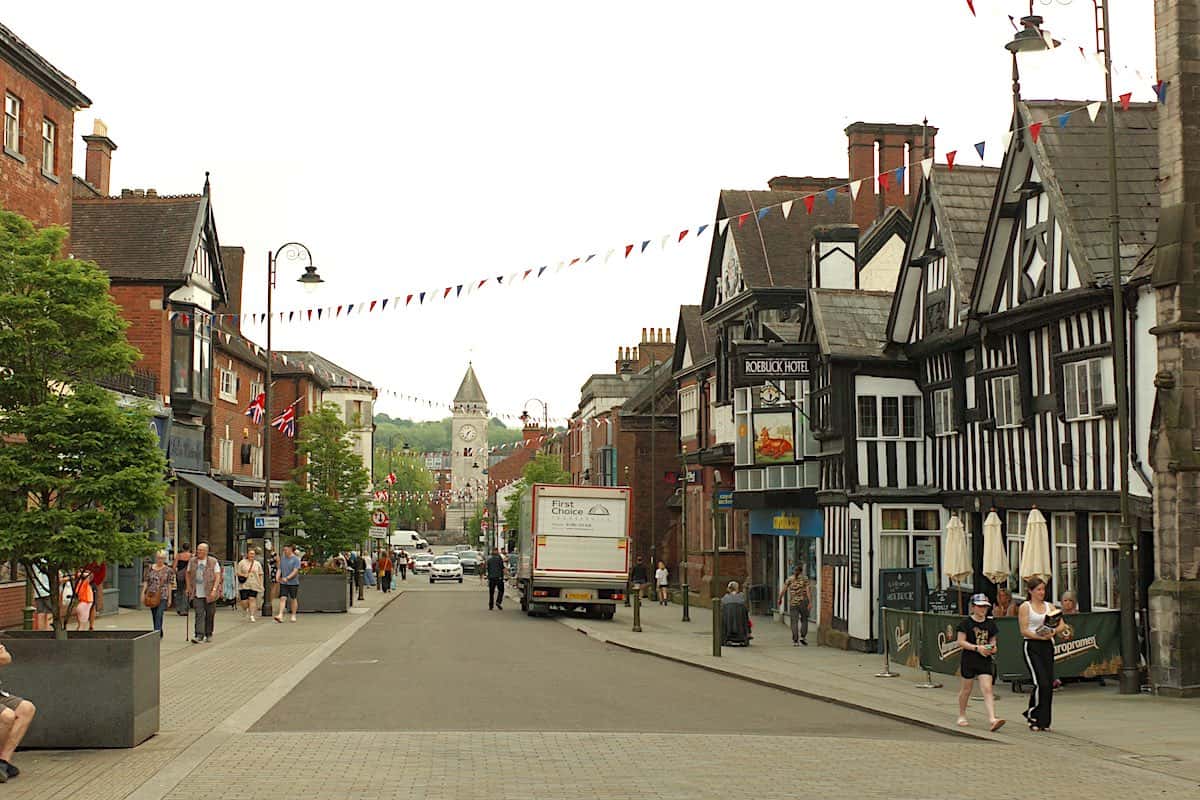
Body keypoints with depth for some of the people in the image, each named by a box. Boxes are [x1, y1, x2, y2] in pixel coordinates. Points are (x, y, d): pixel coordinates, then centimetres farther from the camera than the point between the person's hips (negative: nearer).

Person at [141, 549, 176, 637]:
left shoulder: (168, 570, 1)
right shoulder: (150, 568, 7)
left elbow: (170, 585, 2)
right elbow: (145, 582, 8)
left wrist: (169, 598, 0)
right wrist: (143, 593, 1)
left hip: (163, 596, -3)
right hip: (151, 596, 3)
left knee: (159, 615, -15)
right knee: (154, 616, 11)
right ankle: (159, 634, 24)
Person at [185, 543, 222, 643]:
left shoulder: (213, 562, -2)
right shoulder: (192, 561, 6)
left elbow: (217, 576, -5)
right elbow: (188, 574, 19)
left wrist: (214, 589, -16)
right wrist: (188, 587, 10)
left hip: (209, 593, -1)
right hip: (197, 594, 1)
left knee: (210, 614, 7)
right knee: (199, 614, -9)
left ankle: (208, 634, 22)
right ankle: (199, 635, -14)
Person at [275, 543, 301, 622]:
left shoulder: (296, 559, -7)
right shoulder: (282, 558, 10)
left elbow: (295, 571, -13)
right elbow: (280, 569, 13)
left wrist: (287, 578, -22)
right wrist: (277, 576, -7)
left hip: (293, 582, -4)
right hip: (283, 583, 4)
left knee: (293, 599, 7)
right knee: (282, 598, -8)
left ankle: (293, 616, 19)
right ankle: (280, 616, -15)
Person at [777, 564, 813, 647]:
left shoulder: (789, 579, 4)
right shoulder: (805, 578, -1)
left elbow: (783, 590, 2)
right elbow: (808, 590, -11)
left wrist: (779, 599, 17)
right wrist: (810, 602, -16)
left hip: (793, 603, 1)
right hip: (803, 602, -1)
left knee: (794, 622, 2)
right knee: (804, 620, 15)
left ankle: (795, 641, -5)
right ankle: (803, 637, 1)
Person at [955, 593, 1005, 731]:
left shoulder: (990, 623, 7)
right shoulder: (966, 622, -6)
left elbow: (993, 640, 16)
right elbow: (961, 642, -9)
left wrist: (993, 647, -7)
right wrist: (977, 648, -20)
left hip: (985, 660, 2)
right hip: (969, 659, -2)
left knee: (987, 689, -10)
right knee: (966, 689, 12)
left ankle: (992, 720, -21)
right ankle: (962, 715, 32)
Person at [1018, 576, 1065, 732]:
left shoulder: (1050, 606, 14)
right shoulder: (1025, 607, -1)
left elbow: (1061, 624, 5)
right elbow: (1024, 631, -8)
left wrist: (1053, 632, -15)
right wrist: (1041, 636, -19)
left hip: (1047, 646, 5)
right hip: (1032, 645, -5)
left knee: (1049, 684, 2)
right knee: (1041, 683, -15)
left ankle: (1043, 721, 12)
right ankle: (1032, 715, 1)